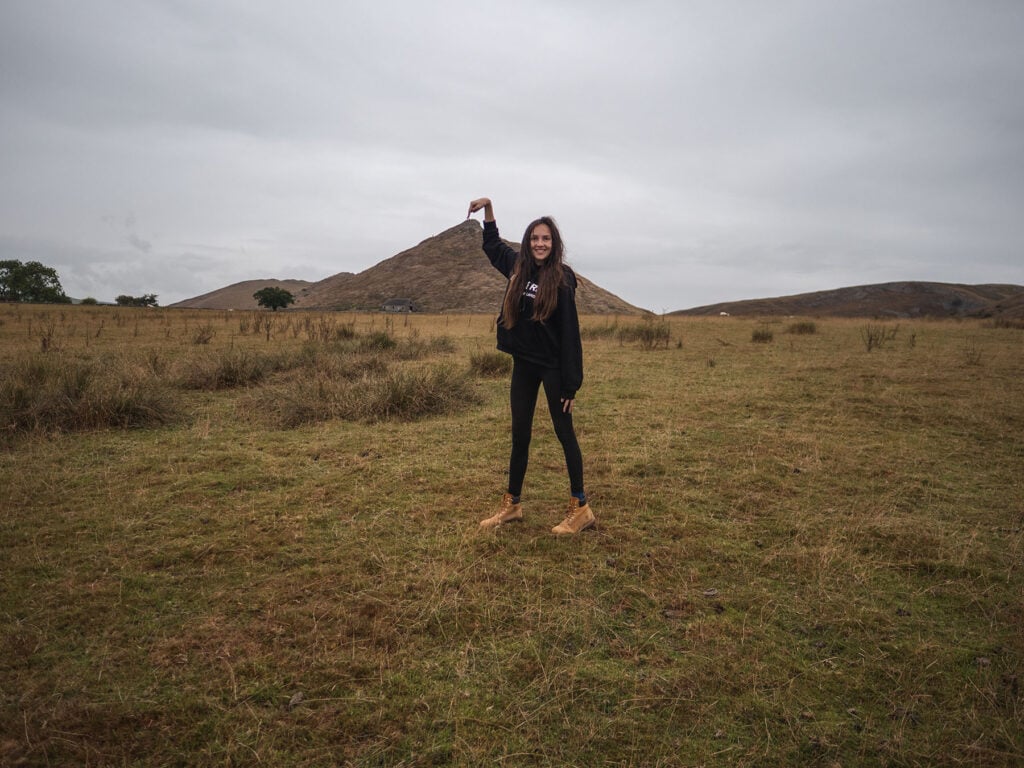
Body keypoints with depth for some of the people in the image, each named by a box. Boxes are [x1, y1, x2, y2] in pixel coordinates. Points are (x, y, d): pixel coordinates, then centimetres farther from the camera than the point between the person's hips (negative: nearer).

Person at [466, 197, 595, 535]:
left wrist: (571, 383, -16)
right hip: (523, 363, 5)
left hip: (552, 367, -5)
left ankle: (580, 508, 13)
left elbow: (569, 331, -13)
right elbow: (492, 245, 26)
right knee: (519, 434, 12)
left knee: (564, 433, 2)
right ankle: (512, 504, 25)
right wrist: (488, 208, 16)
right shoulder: (518, 268, 4)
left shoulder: (561, 278, -11)